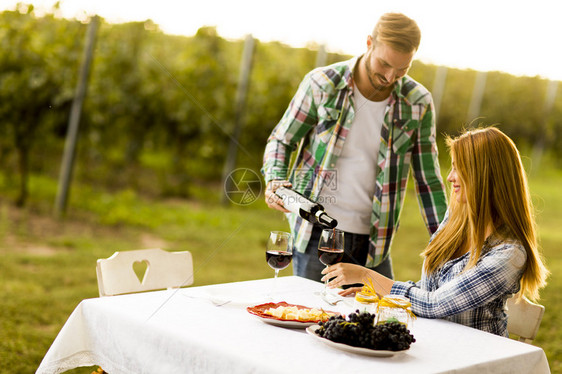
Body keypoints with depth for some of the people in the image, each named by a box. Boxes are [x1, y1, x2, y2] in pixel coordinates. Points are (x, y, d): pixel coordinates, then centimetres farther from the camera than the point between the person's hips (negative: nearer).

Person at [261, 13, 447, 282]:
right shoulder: (322, 84, -6)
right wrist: (274, 182, -15)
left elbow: (428, 180, 4)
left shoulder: (418, 103, -1)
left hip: (373, 240, 2)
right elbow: (281, 141, 5)